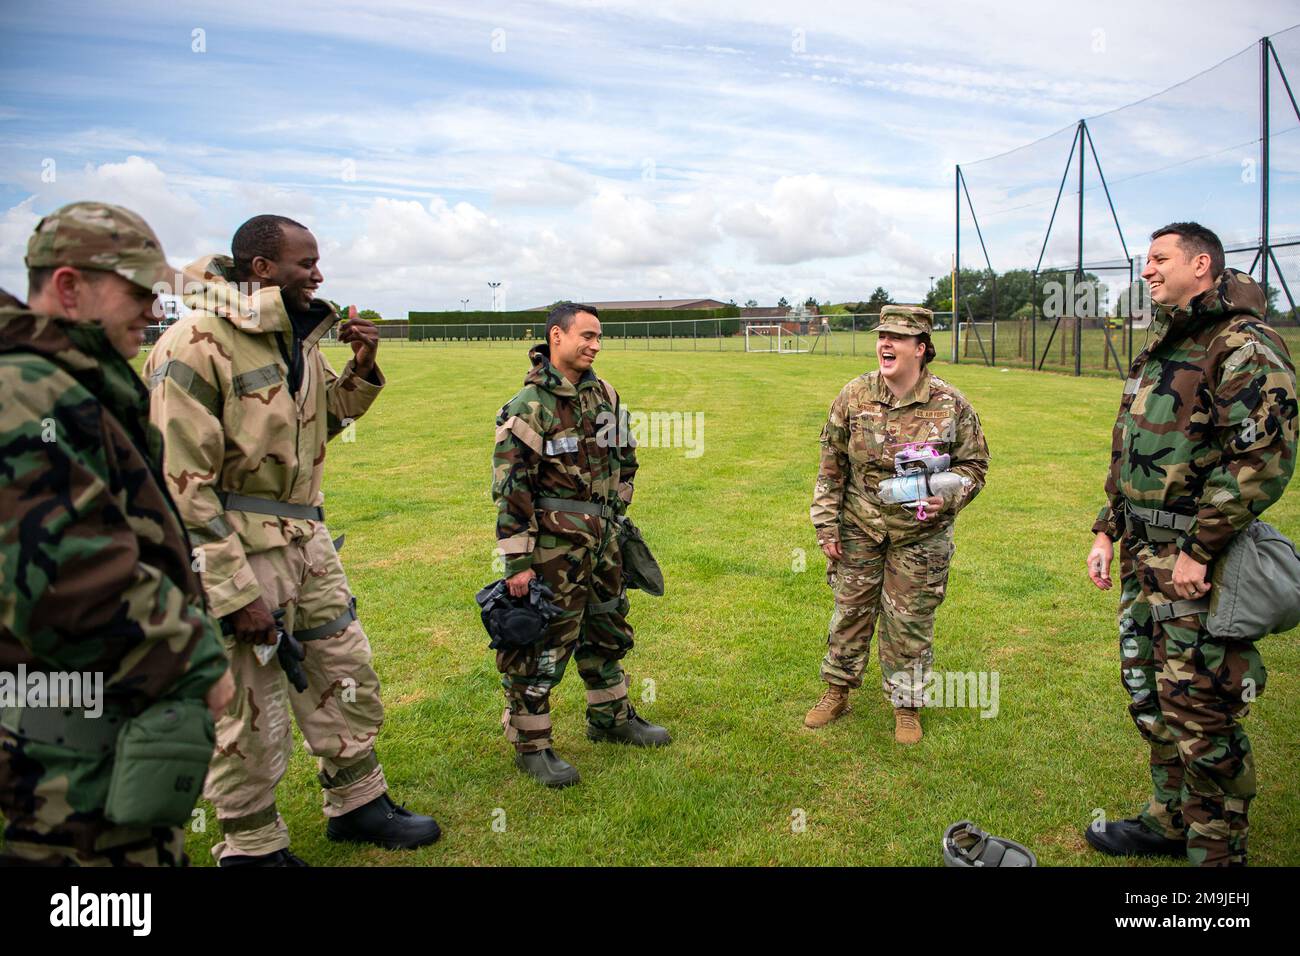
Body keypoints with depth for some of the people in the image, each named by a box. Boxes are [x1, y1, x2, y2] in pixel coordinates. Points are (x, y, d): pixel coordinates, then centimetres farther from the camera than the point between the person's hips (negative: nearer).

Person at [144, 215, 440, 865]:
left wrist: (361, 371, 3)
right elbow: (181, 484, -19)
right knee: (251, 713, 4)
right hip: (235, 550, -8)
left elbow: (322, 422, 22)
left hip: (306, 542, 8)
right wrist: (236, 591, -20)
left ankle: (358, 805, 36)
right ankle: (252, 848, 26)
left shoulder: (295, 337, 8)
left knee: (346, 674, 16)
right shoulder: (196, 345, -17)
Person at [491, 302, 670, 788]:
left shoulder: (605, 395, 7)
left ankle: (611, 718, 38)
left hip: (601, 538, 8)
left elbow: (624, 460, 19)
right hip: (553, 545, -7)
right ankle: (530, 745, 15)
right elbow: (510, 488, -17)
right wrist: (517, 560, -18)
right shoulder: (528, 406, -14)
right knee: (542, 646, 0)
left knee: (607, 631, 20)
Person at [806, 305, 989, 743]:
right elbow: (832, 464, 2)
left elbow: (974, 464, 2)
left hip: (920, 535, -1)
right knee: (850, 609, 12)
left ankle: (907, 708, 25)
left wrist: (947, 497, -18)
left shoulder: (951, 404, -9)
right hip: (859, 528, 2)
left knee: (910, 623, 6)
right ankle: (836, 693, 30)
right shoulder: (854, 396, -5)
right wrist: (826, 523, 0)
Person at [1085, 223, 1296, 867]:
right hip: (1143, 558, 9)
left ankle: (1216, 849, 17)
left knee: (1200, 714, -1)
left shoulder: (1244, 348, -13)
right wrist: (1108, 531, 14)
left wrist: (1199, 550, -20)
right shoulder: (1160, 350, 16)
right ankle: (1171, 820, 35)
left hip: (1200, 567, -9)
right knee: (1150, 697, 18)